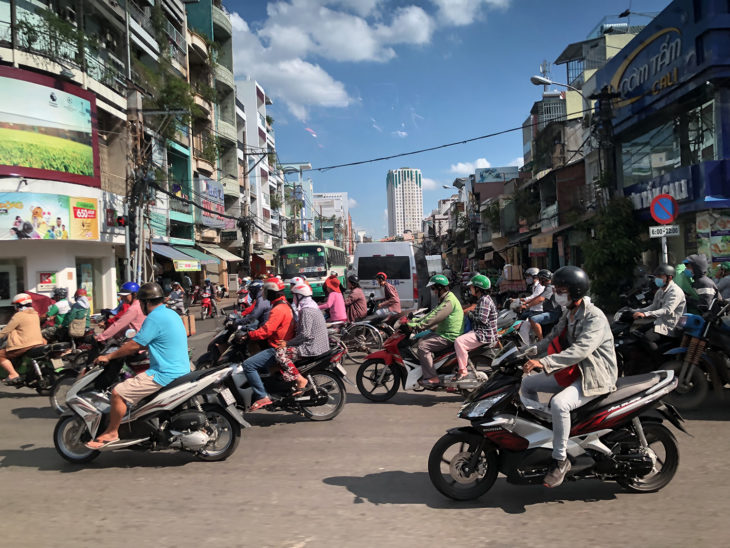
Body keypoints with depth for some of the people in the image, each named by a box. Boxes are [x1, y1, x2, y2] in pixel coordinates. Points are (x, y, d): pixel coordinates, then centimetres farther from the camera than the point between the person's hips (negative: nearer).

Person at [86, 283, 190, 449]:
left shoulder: (154, 318, -16)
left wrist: (109, 357, -4)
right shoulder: (172, 313, 14)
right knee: (132, 377, 28)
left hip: (164, 375, -11)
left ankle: (111, 433, 5)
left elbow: (135, 345, -14)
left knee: (118, 392, -10)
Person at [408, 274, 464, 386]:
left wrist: (418, 325, -27)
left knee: (423, 346, -20)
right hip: (443, 332, 11)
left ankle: (431, 377, -19)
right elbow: (433, 313, 19)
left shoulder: (449, 301, -19)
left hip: (449, 337, -11)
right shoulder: (445, 299, 17)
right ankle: (426, 372, 16)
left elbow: (435, 317, -27)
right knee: (421, 341, 12)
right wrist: (417, 320, 12)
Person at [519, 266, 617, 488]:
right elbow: (552, 338, 16)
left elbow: (580, 350, -33)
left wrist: (544, 363, -41)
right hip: (573, 372, 10)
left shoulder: (594, 317, -20)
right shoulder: (568, 314, 11)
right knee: (526, 383, 10)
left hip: (595, 376, -10)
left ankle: (560, 459, -18)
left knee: (559, 404, -34)